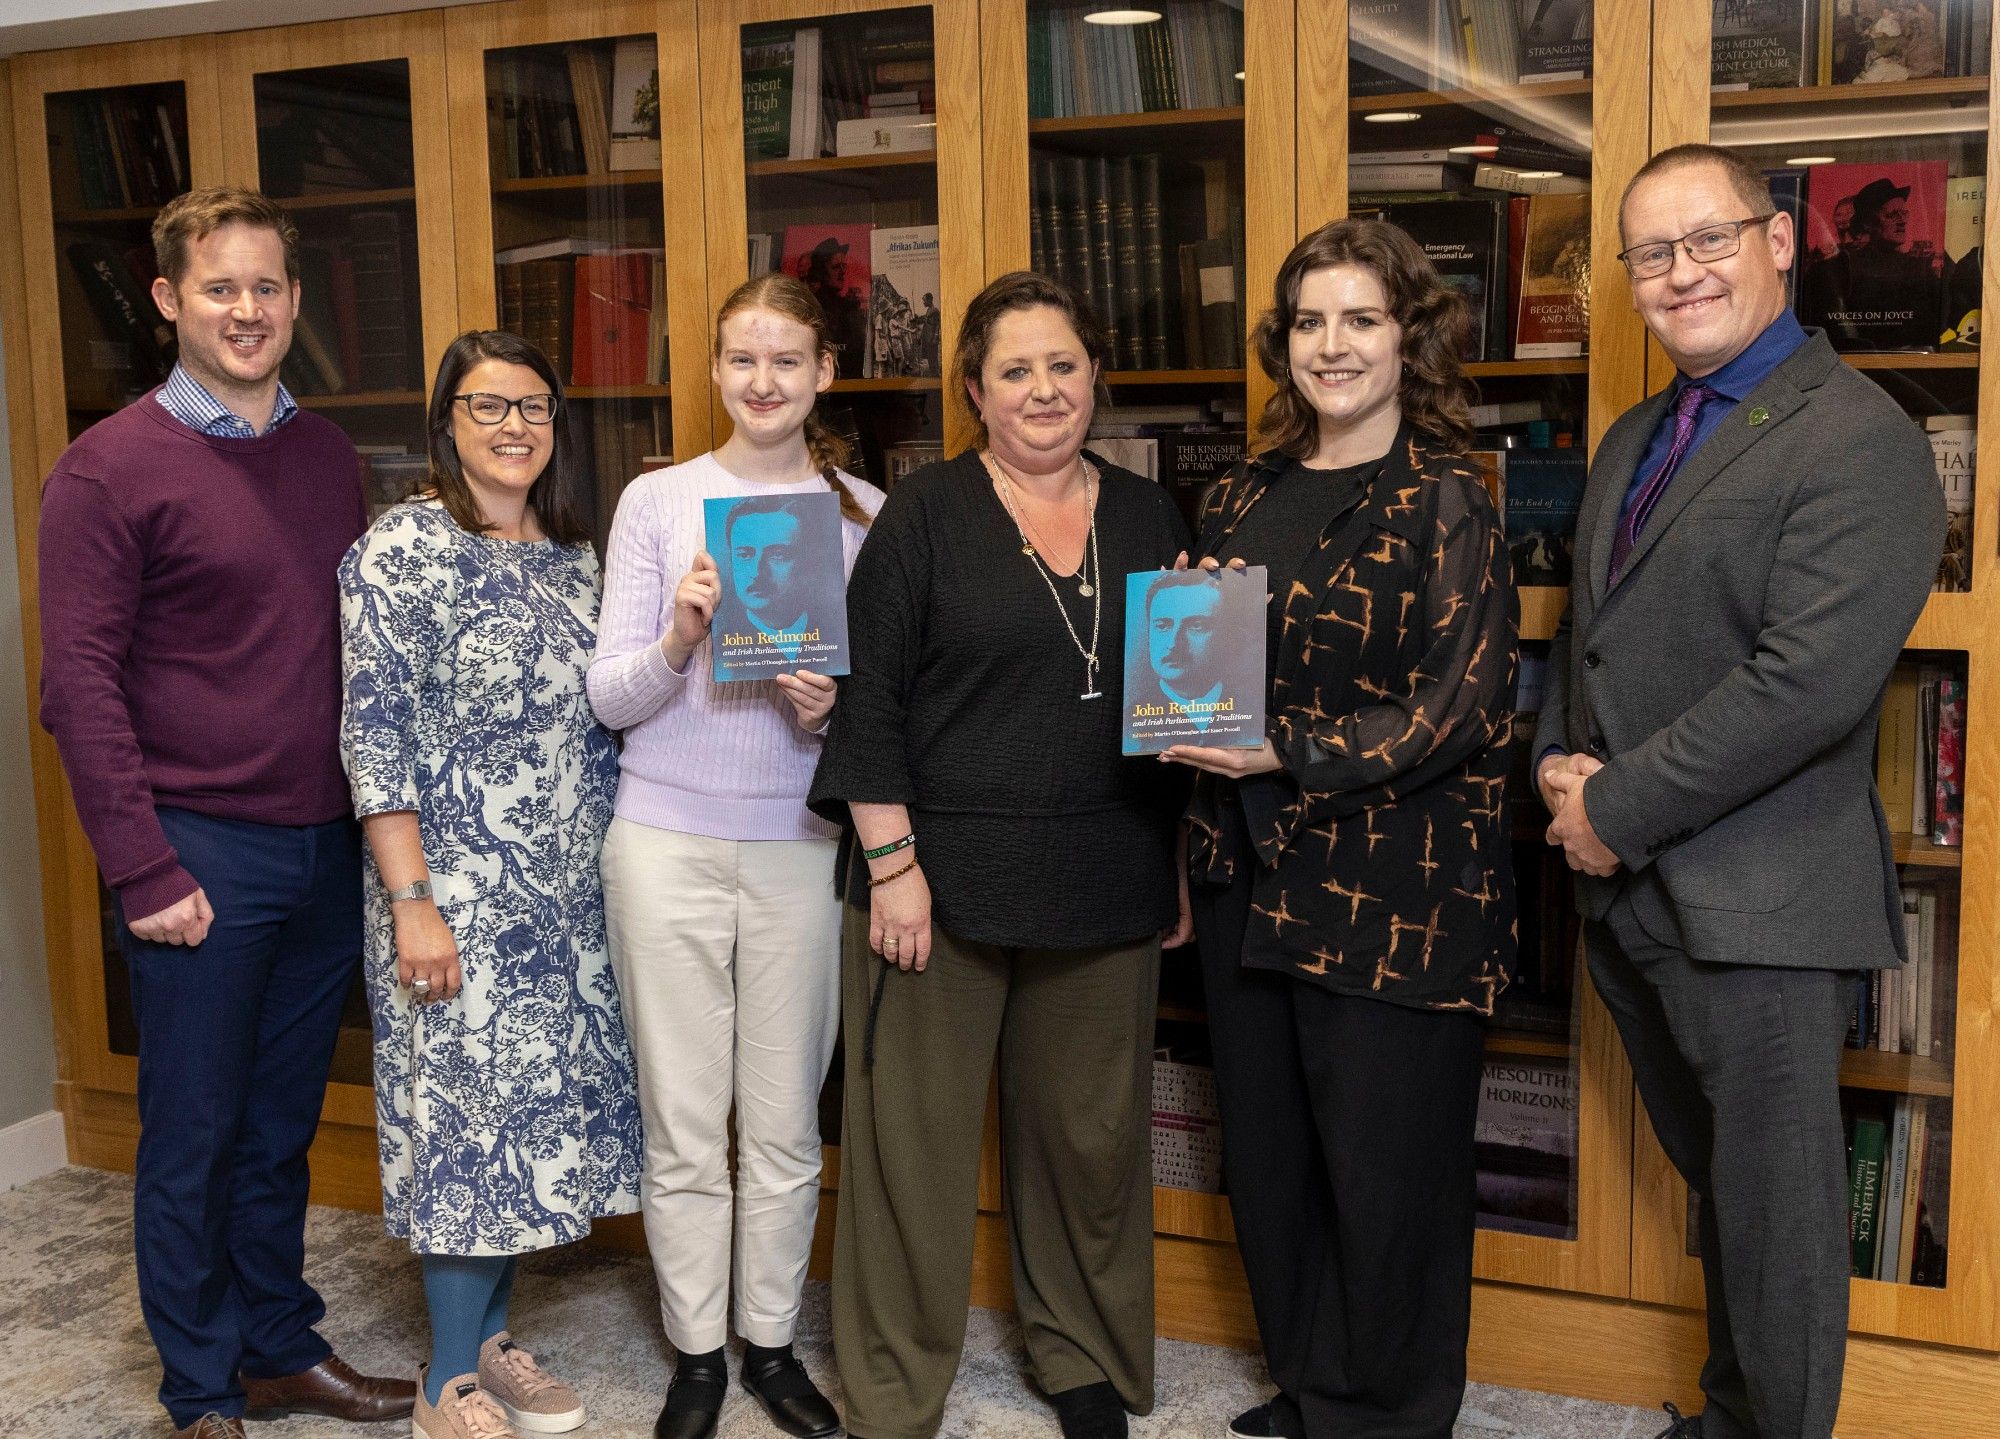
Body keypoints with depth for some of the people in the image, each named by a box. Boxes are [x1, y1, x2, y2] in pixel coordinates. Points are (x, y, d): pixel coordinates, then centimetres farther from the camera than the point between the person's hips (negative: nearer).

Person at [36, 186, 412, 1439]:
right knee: (192, 1136, 8)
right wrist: (145, 871, -15)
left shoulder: (330, 456, 10)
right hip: (203, 855, -5)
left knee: (282, 1125, 17)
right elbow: (80, 685, -10)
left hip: (327, 848, 5)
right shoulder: (111, 467, -7)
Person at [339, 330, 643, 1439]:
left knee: (537, 1106, 12)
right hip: (460, 894, -6)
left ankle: (490, 1333, 29)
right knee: (465, 1107, 0)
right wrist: (413, 901, -18)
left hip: (569, 894, 7)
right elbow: (374, 735, -14)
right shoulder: (400, 551, -10)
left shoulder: (573, 555, 10)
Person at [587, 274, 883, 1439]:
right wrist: (678, 641, -20)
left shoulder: (867, 513, 5)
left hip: (802, 847, 1)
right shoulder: (658, 501, 2)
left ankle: (773, 1344, 26)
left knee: (786, 1122, 9)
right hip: (668, 842, 0)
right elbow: (610, 696, 0)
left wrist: (834, 707, -14)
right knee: (685, 1125, 6)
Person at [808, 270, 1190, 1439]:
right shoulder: (926, 514, -2)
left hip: (1105, 887, 4)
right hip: (944, 873, -3)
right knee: (916, 1135, 4)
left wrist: (1184, 865, 7)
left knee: (1090, 1131, 13)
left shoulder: (1147, 518, 9)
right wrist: (891, 861, -12)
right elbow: (871, 695, -6)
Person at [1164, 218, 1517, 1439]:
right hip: (1253, 881, 6)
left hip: (1398, 897, -6)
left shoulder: (1447, 506, -6)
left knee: (1388, 1178, 3)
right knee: (1267, 1165, 14)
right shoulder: (1243, 502, 12)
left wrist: (1293, 754, -21)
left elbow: (1465, 708, -14)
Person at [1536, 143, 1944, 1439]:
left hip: (1755, 900, -8)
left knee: (1773, 1207, 5)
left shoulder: (1860, 441, -14)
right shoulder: (1635, 442, 15)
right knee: (1713, 1179, 21)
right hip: (1630, 892, 8)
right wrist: (1562, 768, 1)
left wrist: (1619, 810, -17)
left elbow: (1809, 679, -23)